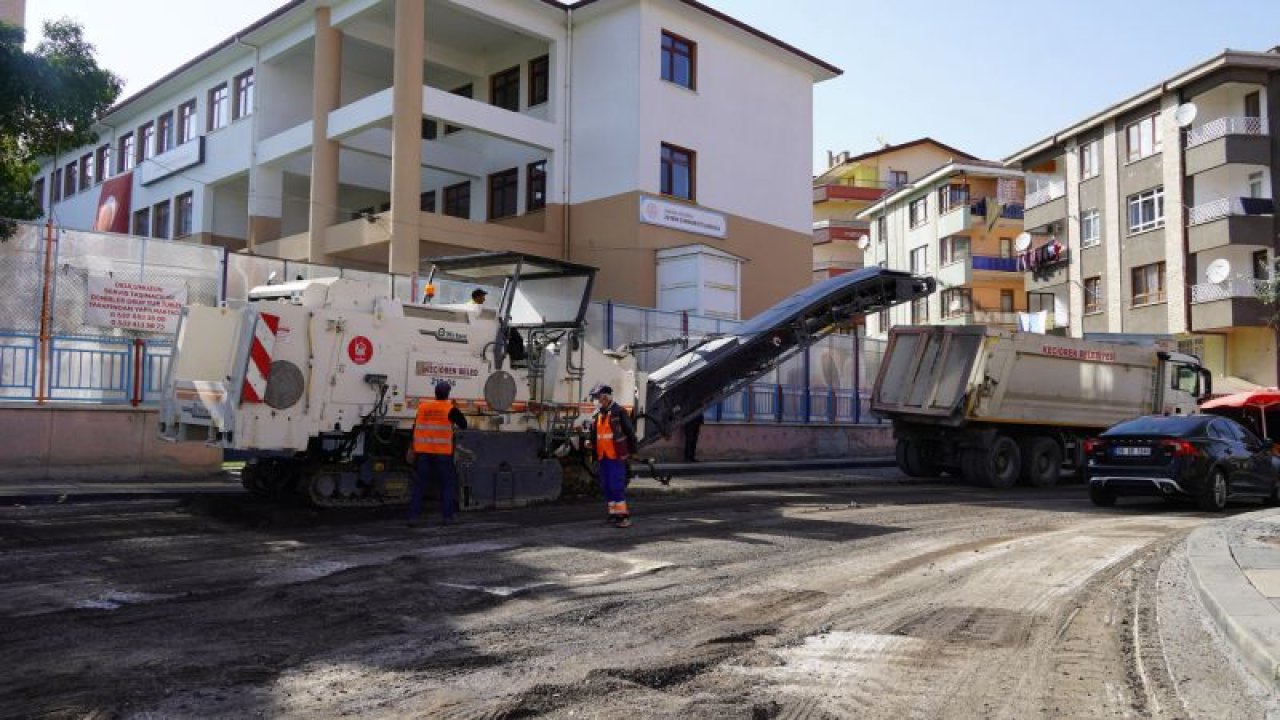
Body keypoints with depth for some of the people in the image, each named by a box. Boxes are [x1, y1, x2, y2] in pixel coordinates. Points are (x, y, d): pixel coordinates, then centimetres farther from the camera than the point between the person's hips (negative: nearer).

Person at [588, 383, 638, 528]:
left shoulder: (619, 412, -7)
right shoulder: (596, 415, 14)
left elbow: (630, 432, -5)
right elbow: (594, 435, 24)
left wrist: (631, 451, -3)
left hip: (617, 455, -8)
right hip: (603, 456, 8)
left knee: (616, 485, -11)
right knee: (605, 486, 10)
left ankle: (623, 515, -7)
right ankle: (613, 513, 20)